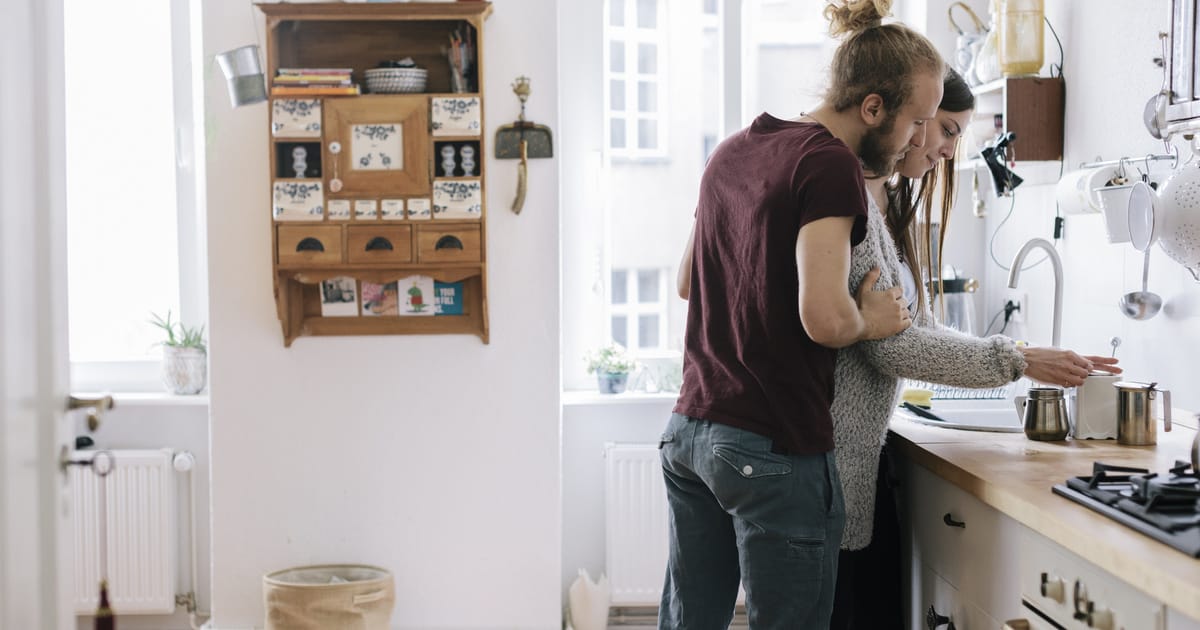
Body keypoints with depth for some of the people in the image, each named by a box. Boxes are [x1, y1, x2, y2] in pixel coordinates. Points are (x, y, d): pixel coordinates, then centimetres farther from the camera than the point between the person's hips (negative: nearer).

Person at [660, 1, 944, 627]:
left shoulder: (731, 151, 13)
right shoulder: (831, 164, -14)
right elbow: (825, 318, -24)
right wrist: (871, 320, -5)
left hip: (689, 430, 8)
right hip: (775, 448, -8)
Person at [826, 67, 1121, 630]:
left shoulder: (893, 208, 16)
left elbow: (917, 330, 13)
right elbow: (888, 342, -18)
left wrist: (1052, 365, 5)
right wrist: (1018, 361, -13)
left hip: (865, 449, 10)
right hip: (829, 451, -9)